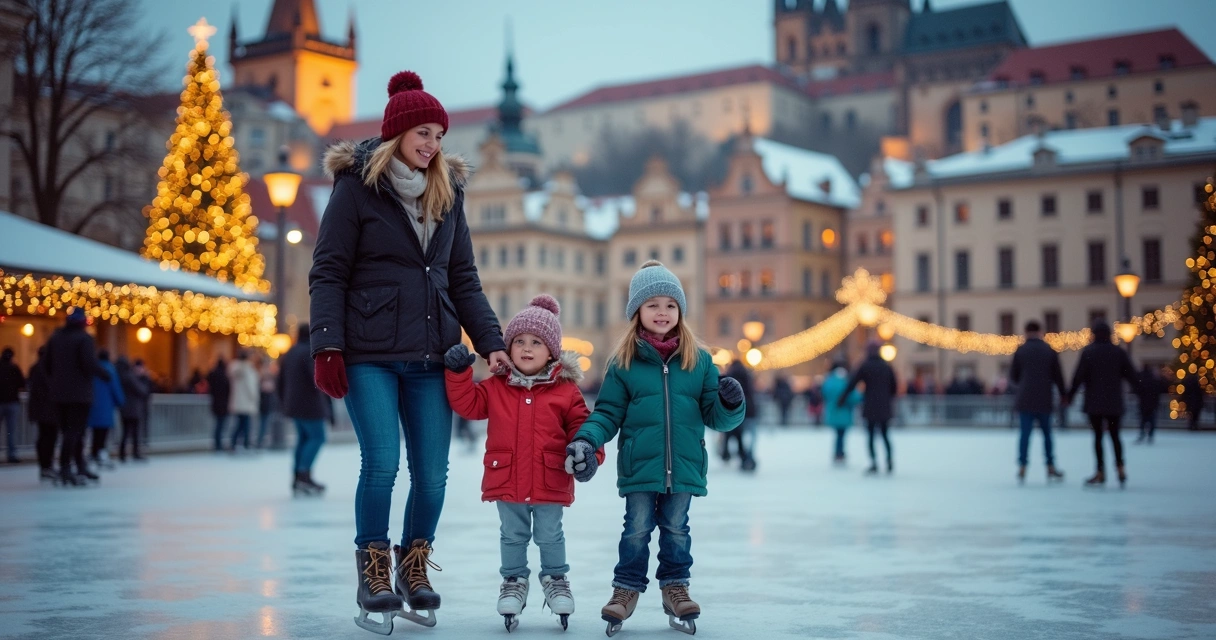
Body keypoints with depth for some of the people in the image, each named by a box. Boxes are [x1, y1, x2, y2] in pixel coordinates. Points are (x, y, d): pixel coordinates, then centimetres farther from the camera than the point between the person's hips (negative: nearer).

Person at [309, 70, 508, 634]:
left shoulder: (447, 191, 12)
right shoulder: (358, 186, -1)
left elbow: (463, 277, 14)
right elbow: (328, 272, -3)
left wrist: (491, 344, 5)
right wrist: (327, 346, -13)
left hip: (431, 356, 4)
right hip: (369, 355, -4)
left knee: (432, 473, 3)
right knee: (382, 464, -10)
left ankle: (414, 566, 23)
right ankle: (373, 572, 9)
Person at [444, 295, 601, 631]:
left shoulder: (565, 390, -2)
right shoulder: (496, 387, 3)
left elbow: (580, 427, -1)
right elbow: (466, 403, 0)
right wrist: (458, 372, -11)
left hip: (550, 483, -1)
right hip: (507, 481, 2)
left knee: (550, 535, 10)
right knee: (513, 535, 13)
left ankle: (555, 579, 30)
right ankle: (514, 581, 29)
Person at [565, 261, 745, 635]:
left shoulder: (699, 361, 5)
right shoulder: (623, 362, 0)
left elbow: (715, 417, 5)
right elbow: (608, 412, 2)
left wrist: (731, 405, -16)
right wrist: (586, 439, -14)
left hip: (683, 467, 1)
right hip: (639, 466, -1)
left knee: (676, 530, 12)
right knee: (637, 530, 6)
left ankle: (675, 587, 27)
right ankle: (626, 589, 20)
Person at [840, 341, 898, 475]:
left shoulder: (865, 366, -4)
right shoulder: (887, 367, 8)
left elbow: (851, 384, -7)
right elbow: (893, 386, 13)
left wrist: (842, 400, 0)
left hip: (870, 407, -4)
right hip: (884, 407, 4)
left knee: (871, 435, 1)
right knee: (885, 435, 14)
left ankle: (874, 463, -8)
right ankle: (889, 462, 9)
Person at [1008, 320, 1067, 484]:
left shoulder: (1020, 351, -1)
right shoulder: (1050, 350, 2)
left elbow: (1013, 376, 3)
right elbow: (1058, 375, 3)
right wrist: (1063, 395, 14)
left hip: (1025, 400, -1)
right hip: (1044, 400, 1)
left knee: (1025, 433, 0)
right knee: (1047, 434, 12)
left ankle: (1022, 468, -5)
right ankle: (1050, 467, 15)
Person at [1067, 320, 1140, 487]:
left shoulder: (1088, 352, -7)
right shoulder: (1119, 352, 2)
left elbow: (1079, 376, -9)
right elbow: (1130, 374, 5)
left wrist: (1070, 395, -3)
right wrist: (1138, 389, 21)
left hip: (1094, 402, -3)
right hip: (1114, 402, 3)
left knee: (1098, 436, 1)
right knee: (1114, 435, 13)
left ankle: (1101, 472, -1)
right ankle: (1120, 467, 2)